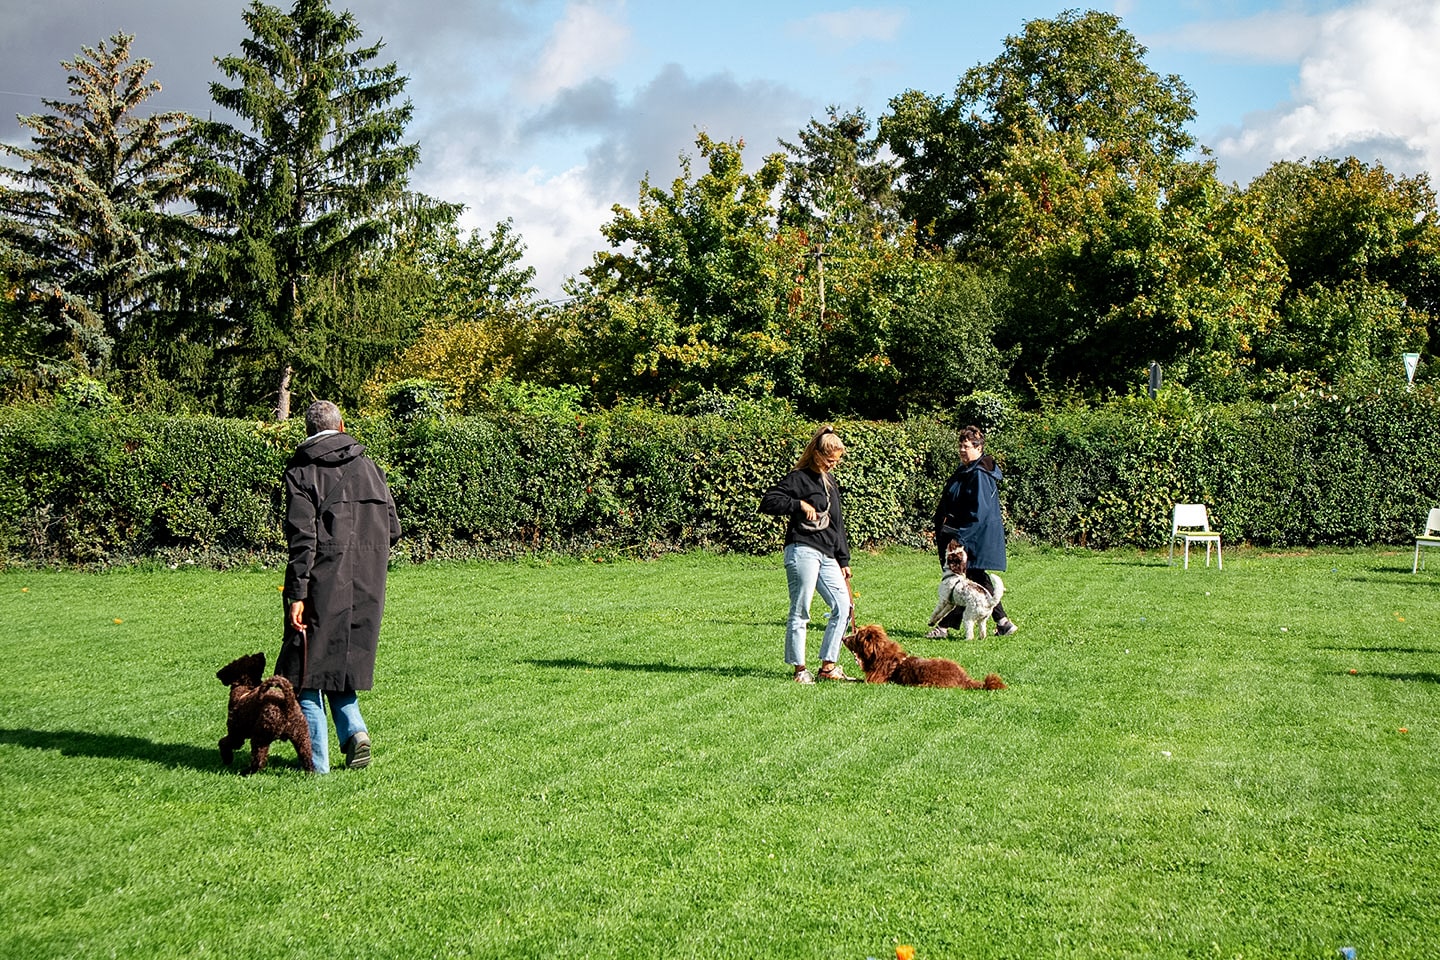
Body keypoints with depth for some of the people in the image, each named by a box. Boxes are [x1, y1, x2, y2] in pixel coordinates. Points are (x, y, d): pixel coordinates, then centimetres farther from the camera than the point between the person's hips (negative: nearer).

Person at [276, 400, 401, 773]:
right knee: (344, 661, 19)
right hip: (365, 589, 5)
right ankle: (354, 729, -1)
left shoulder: (302, 473, -5)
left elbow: (302, 539, -13)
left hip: (322, 585, -4)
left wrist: (297, 594, -13)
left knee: (307, 668, 5)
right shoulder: (368, 467, 9)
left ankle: (317, 759, 3)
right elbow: (393, 529, 9)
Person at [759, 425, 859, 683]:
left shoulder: (831, 483, 21)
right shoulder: (798, 478, -4)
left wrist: (843, 560, 21)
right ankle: (800, 669, 2)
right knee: (800, 611, -5)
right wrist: (800, 504, -20)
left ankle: (828, 666, 9)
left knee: (843, 606, 2)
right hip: (802, 552, -8)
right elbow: (768, 502, -14)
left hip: (827, 556, 8)